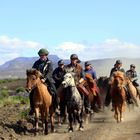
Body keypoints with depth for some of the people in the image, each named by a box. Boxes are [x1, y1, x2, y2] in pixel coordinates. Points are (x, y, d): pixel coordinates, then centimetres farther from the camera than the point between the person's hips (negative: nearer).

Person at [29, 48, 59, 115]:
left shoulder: (49, 63, -1)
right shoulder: (37, 62, 10)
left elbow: (49, 72, -13)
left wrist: (45, 78, -27)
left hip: (47, 80, -3)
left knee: (54, 93, -20)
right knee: (31, 94, -7)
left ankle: (56, 108, -7)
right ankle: (32, 108, 9)